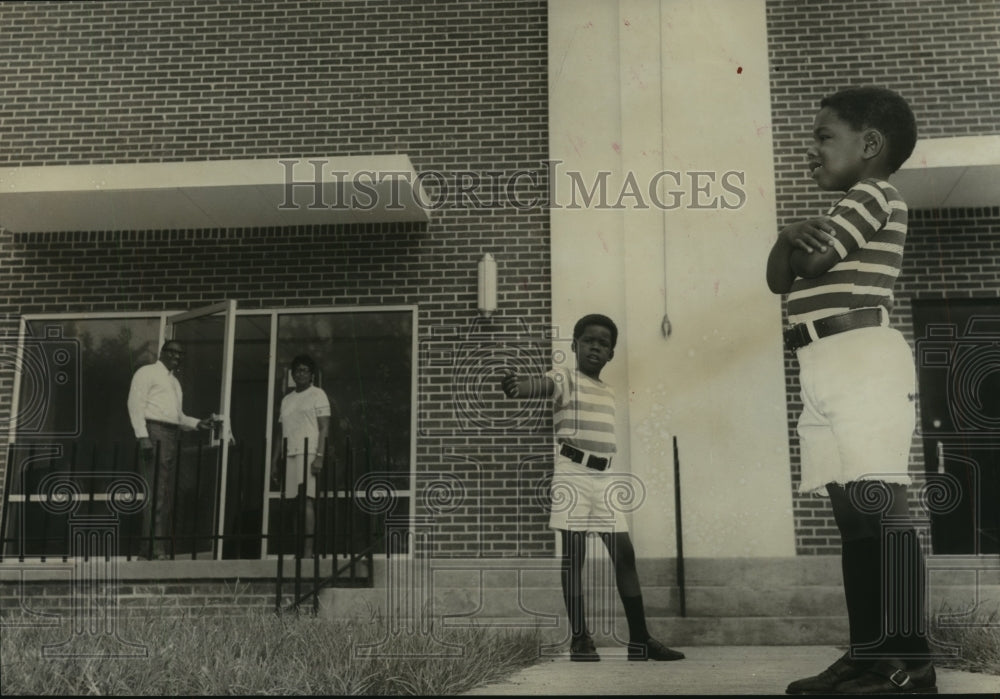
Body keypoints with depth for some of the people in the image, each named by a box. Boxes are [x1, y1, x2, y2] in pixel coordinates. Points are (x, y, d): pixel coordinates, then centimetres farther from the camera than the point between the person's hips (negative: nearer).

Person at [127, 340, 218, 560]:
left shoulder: (175, 382, 28)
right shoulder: (147, 372, 4)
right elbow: (135, 404, -7)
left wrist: (199, 424, 11)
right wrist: (143, 436, -17)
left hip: (173, 436, 8)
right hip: (155, 433, -8)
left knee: (168, 493, 5)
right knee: (156, 492, -14)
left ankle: (162, 544, 7)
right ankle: (154, 547, -15)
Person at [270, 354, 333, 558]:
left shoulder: (317, 394, 5)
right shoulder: (287, 399, 22)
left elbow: (324, 428, -4)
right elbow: (280, 433, 22)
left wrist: (319, 456, -15)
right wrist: (274, 462, 15)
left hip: (308, 453, -6)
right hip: (289, 455, 6)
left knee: (306, 499, -15)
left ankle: (308, 552, -18)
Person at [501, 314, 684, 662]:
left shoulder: (609, 393, 19)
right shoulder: (565, 377, -2)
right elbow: (543, 383, -26)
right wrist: (518, 384, -48)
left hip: (605, 475, 6)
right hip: (572, 471, -6)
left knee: (624, 552, 2)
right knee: (574, 553, -4)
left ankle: (640, 639, 7)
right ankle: (579, 638, 2)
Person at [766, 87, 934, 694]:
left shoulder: (874, 195, 0)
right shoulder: (848, 212, 29)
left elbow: (808, 264, -12)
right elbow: (778, 278, 20)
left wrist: (802, 242, 8)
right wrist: (791, 234, 3)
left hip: (863, 359, -9)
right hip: (829, 371, 9)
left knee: (879, 502, -14)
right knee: (854, 511, 4)